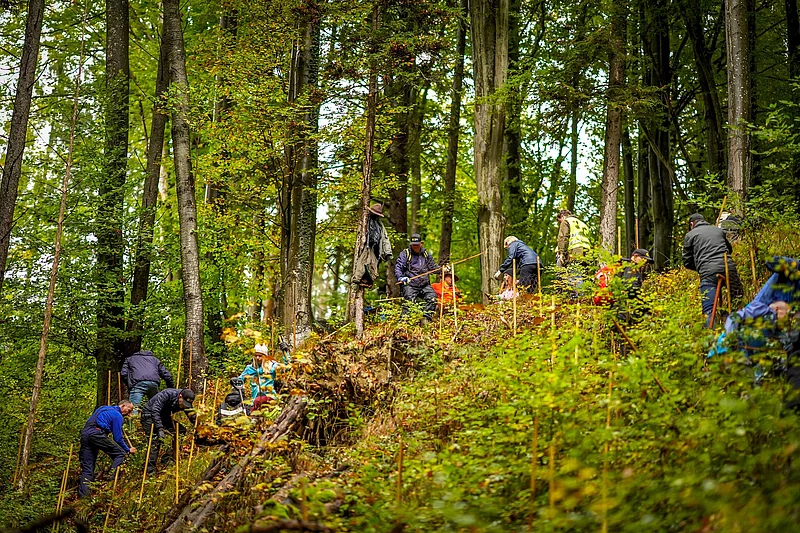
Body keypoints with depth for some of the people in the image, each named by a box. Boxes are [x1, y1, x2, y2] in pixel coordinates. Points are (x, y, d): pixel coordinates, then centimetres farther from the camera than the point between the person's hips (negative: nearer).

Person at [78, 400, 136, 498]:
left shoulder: (104, 408, 31)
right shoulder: (117, 415, 5)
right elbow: (118, 438, 2)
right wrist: (128, 450, 14)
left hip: (84, 433, 8)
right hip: (96, 433, -8)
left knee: (87, 469, 8)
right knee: (120, 454, 1)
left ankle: (82, 495, 0)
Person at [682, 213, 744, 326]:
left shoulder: (690, 235, 14)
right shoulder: (719, 230, 26)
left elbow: (687, 262, 15)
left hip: (708, 271, -3)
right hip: (729, 268, 4)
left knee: (709, 310, -7)